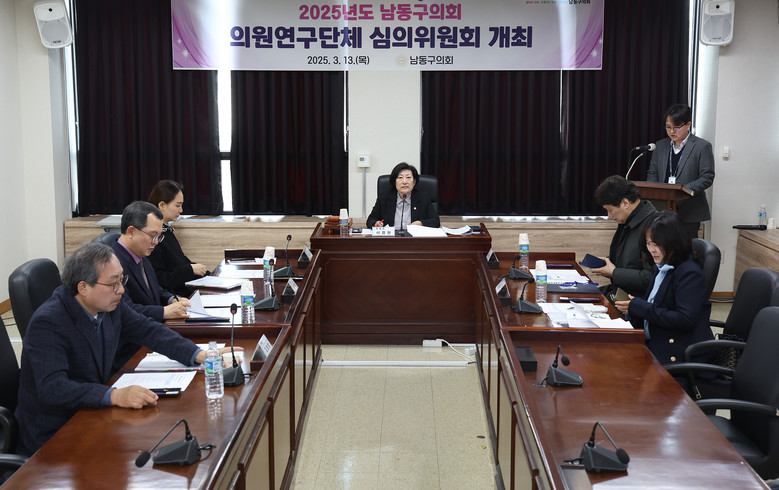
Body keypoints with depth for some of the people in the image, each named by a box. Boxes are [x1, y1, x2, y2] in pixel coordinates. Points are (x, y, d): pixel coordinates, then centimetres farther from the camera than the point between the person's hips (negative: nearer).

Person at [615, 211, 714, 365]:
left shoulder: (690, 273, -14)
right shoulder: (663, 268, 14)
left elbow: (686, 320, -22)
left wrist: (640, 308, -19)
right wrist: (632, 308, -3)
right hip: (655, 343, 8)